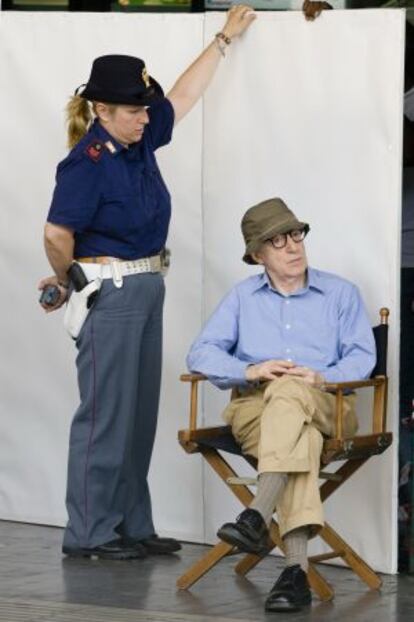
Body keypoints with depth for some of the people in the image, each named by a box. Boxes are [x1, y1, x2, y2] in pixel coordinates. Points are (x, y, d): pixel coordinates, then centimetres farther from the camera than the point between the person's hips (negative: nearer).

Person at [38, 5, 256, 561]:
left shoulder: (138, 143, 7)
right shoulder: (88, 161, -18)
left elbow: (183, 96, 21)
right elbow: (58, 233, -23)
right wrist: (66, 282, -6)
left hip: (146, 290, 9)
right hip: (109, 294, -9)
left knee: (140, 412, 11)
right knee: (107, 413, -5)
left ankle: (131, 526, 18)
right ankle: (88, 533, 1)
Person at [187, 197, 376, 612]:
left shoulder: (340, 294, 17)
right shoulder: (243, 298, 21)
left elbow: (362, 356, 5)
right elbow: (201, 354, 9)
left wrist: (322, 378, -16)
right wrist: (250, 371, -11)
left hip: (327, 409, 0)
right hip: (255, 407, 1)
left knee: (287, 391, -40)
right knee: (300, 440, -38)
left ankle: (259, 516, -53)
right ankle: (296, 569, -53)